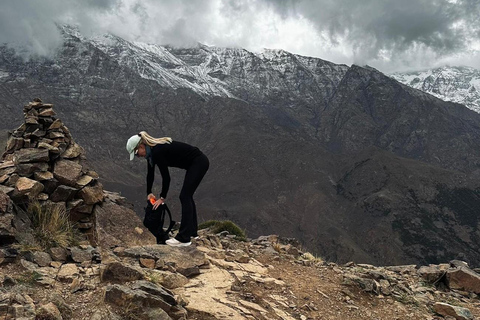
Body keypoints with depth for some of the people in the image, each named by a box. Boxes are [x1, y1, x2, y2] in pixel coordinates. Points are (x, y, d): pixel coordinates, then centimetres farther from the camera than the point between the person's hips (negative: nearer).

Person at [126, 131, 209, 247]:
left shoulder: (157, 151, -21)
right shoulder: (152, 150, 6)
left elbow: (166, 177, -17)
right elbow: (150, 174, 18)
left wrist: (162, 198, -8)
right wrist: (149, 193, 23)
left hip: (199, 162, -10)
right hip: (197, 162, 10)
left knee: (185, 196, -10)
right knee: (187, 195, 15)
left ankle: (184, 238, -8)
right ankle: (192, 231, 25)